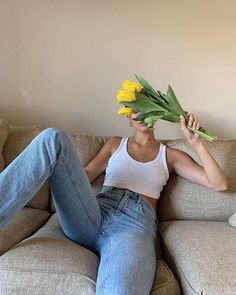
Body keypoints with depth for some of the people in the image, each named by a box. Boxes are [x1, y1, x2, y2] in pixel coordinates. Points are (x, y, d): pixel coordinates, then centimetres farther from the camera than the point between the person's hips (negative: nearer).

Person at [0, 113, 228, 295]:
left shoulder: (170, 155, 24)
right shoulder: (115, 143, 28)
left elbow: (219, 184, 17)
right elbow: (86, 175, 20)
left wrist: (195, 141, 8)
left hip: (136, 223, -2)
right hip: (94, 215, 3)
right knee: (53, 138, -22)